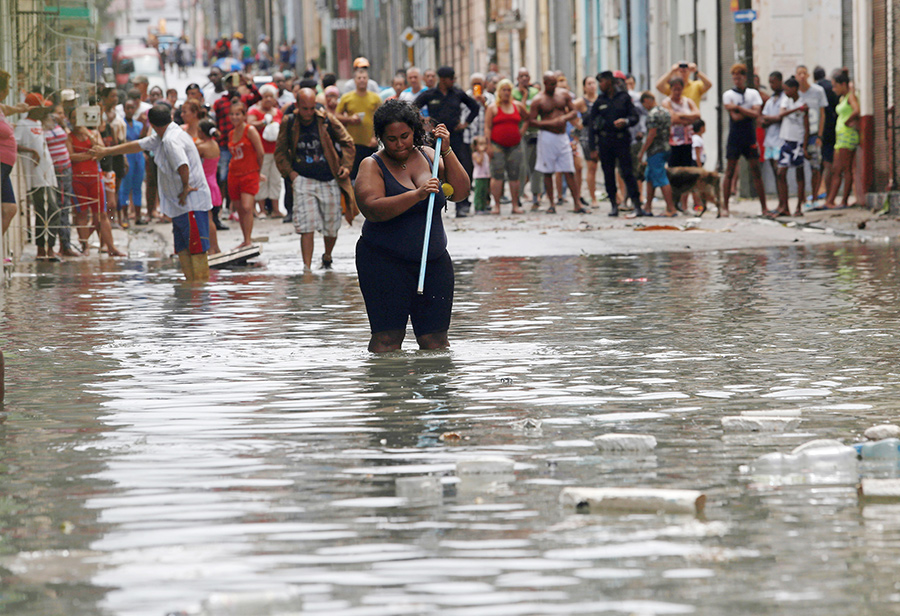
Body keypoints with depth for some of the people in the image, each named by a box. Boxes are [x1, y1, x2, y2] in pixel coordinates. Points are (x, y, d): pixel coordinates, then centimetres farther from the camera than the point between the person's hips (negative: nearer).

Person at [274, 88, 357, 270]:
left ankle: (327, 257, 37)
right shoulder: (289, 124, 0)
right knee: (306, 227, -13)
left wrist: (346, 165, -1)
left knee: (331, 228, 9)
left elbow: (347, 143, 10)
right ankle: (307, 267, -13)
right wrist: (289, 172, -1)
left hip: (329, 181, 0)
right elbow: (280, 152, 12)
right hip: (303, 180, 0)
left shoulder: (327, 120, -2)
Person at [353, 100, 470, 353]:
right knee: (387, 338, -10)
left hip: (433, 262, 4)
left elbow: (461, 192, 3)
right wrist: (417, 195, -30)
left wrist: (447, 152, -6)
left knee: (435, 339, -1)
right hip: (384, 262, -4)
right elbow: (372, 209, -20)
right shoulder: (372, 166, -3)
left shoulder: (427, 156, 10)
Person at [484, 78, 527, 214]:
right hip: (497, 145, -3)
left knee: (514, 176, 4)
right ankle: (496, 205, -3)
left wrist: (522, 131, 13)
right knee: (497, 175, -7)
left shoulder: (518, 106, 12)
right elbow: (487, 127, -1)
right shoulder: (493, 108, 3)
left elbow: (527, 119, 28)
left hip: (514, 145, 3)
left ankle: (515, 205, 9)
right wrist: (489, 146, -9)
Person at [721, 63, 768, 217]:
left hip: (750, 138, 1)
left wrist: (738, 108, -11)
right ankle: (725, 206, 6)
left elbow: (756, 113, -8)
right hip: (734, 137, -1)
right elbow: (735, 117, -10)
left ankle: (764, 208, 3)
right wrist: (749, 112, -4)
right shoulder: (728, 95, 0)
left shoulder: (753, 94, 6)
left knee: (756, 172, 1)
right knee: (730, 172, 0)